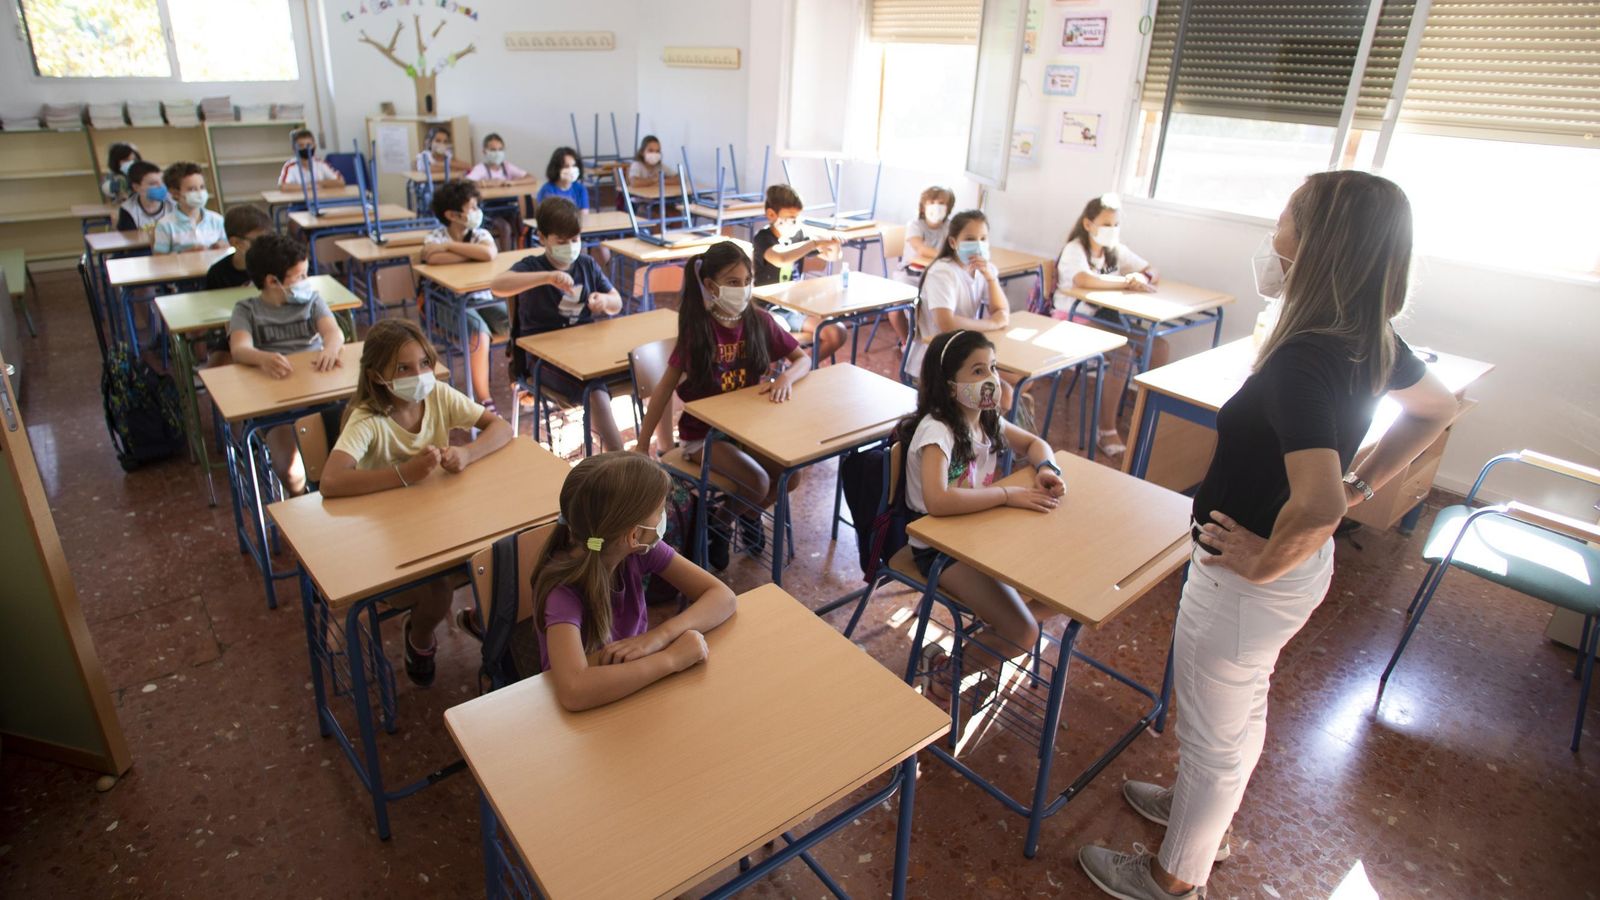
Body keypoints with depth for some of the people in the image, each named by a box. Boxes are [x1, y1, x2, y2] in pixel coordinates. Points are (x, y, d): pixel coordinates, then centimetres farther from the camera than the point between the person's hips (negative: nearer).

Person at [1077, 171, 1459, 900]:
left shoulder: (1301, 361, -32)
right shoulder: (1373, 341, -4)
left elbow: (1316, 505, -43)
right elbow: (1437, 409, 14)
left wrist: (1261, 564, -25)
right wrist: (1360, 487, 10)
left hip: (1251, 580, -9)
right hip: (1305, 561, 9)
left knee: (1214, 731, 13)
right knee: (1240, 709, 30)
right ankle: (1203, 810, 56)